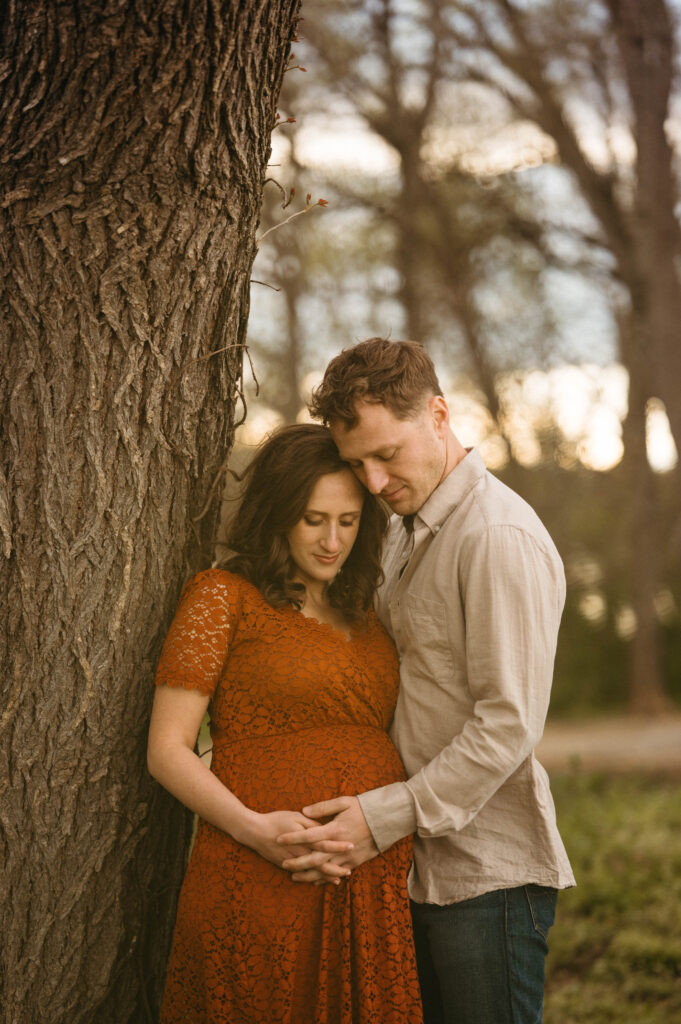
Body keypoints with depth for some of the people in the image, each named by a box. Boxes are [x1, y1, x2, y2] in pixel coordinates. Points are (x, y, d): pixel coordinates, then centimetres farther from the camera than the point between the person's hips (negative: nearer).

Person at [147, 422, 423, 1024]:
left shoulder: (365, 617, 19)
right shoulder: (223, 597, 1)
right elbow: (168, 749, -4)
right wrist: (254, 828, -17)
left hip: (377, 882, 5)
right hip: (262, 883, -5)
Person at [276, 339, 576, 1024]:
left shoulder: (499, 538, -15)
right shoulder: (406, 534, 16)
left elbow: (509, 722, -20)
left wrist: (385, 817, -20)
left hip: (488, 872, -8)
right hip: (420, 867, 9)